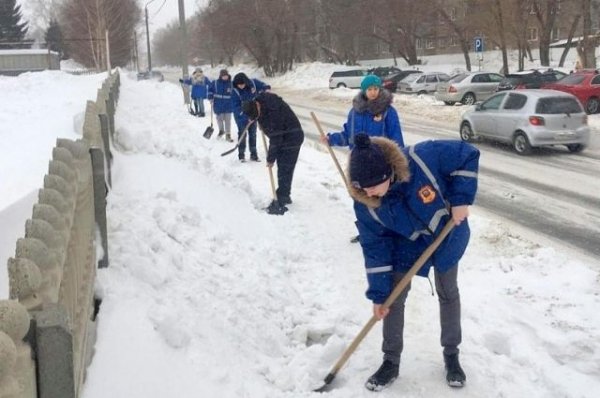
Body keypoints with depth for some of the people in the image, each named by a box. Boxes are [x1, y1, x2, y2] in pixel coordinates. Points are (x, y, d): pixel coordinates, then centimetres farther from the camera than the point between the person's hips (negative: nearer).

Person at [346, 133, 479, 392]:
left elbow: (468, 155, -25)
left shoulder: (423, 158, -39)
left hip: (447, 236, -1)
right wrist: (378, 293, -16)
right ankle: (391, 362, 20)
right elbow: (375, 246, -18)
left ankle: (451, 355, 33)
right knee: (393, 299, 1)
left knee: (448, 294, 13)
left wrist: (461, 199, -28)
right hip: (406, 245, 1)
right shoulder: (363, 201, -28)